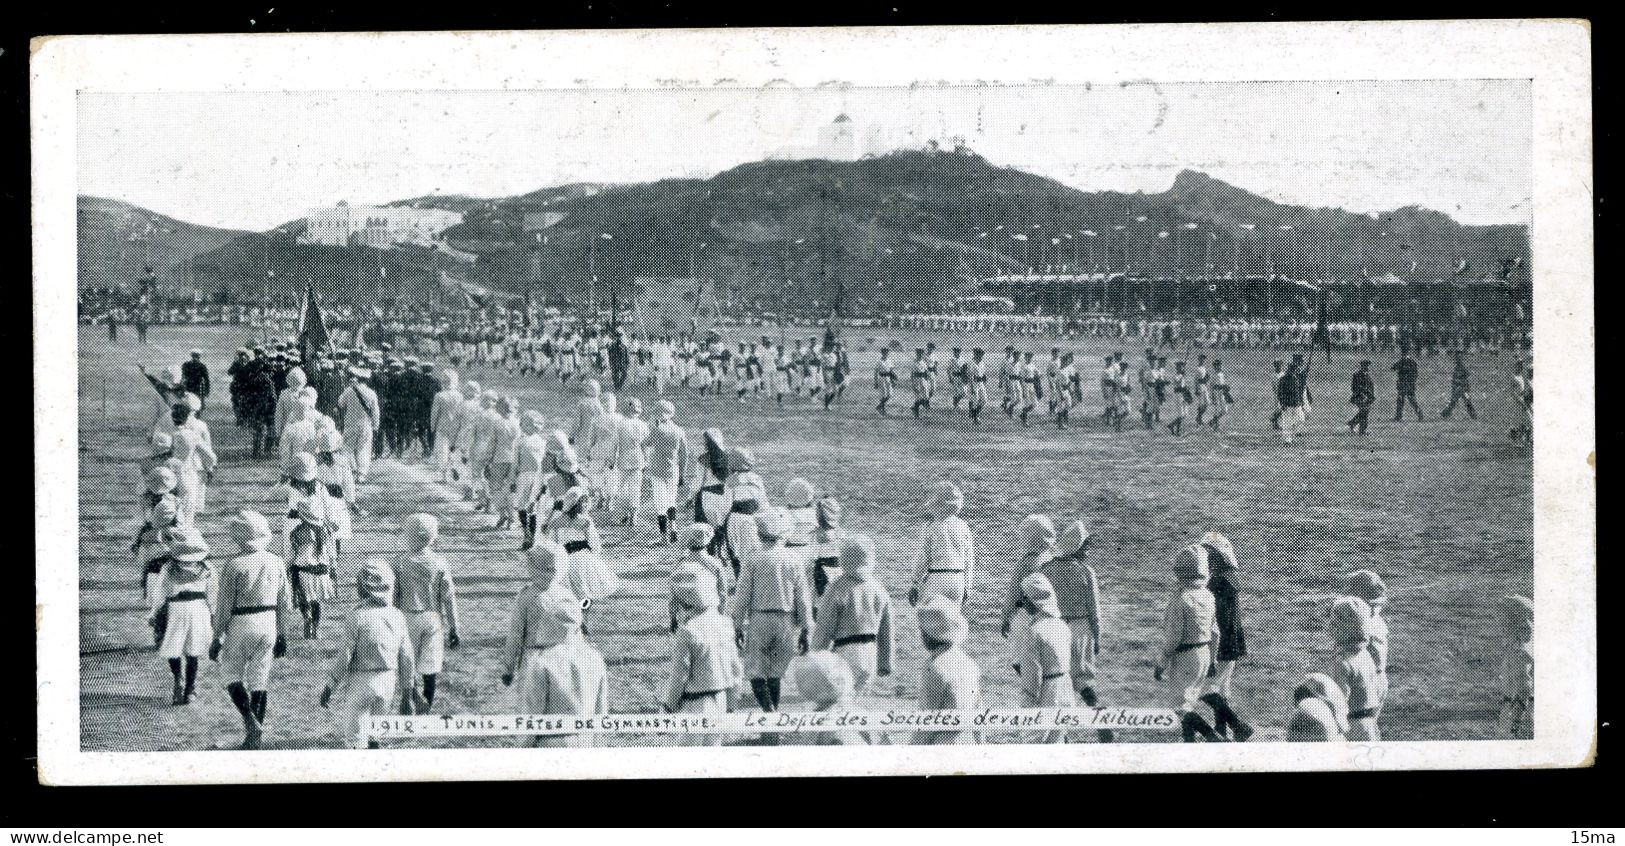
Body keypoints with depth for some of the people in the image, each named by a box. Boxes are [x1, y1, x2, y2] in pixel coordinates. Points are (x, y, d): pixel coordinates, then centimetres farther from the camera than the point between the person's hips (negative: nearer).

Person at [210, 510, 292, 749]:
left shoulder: (234, 566, -15)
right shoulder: (276, 563, 1)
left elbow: (224, 606, -11)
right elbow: (285, 602, 7)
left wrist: (217, 639, -3)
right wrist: (281, 634, 17)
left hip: (241, 627, -4)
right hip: (268, 625, 5)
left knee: (233, 675, 12)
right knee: (260, 679, 11)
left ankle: (251, 720, -9)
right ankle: (255, 738, 12)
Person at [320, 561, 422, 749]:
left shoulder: (356, 617, -16)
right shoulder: (397, 617, 0)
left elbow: (343, 656, -13)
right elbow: (406, 656, 6)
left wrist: (330, 685, -4)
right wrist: (408, 685, 18)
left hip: (361, 682, -5)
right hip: (389, 682, 5)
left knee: (355, 733, 5)